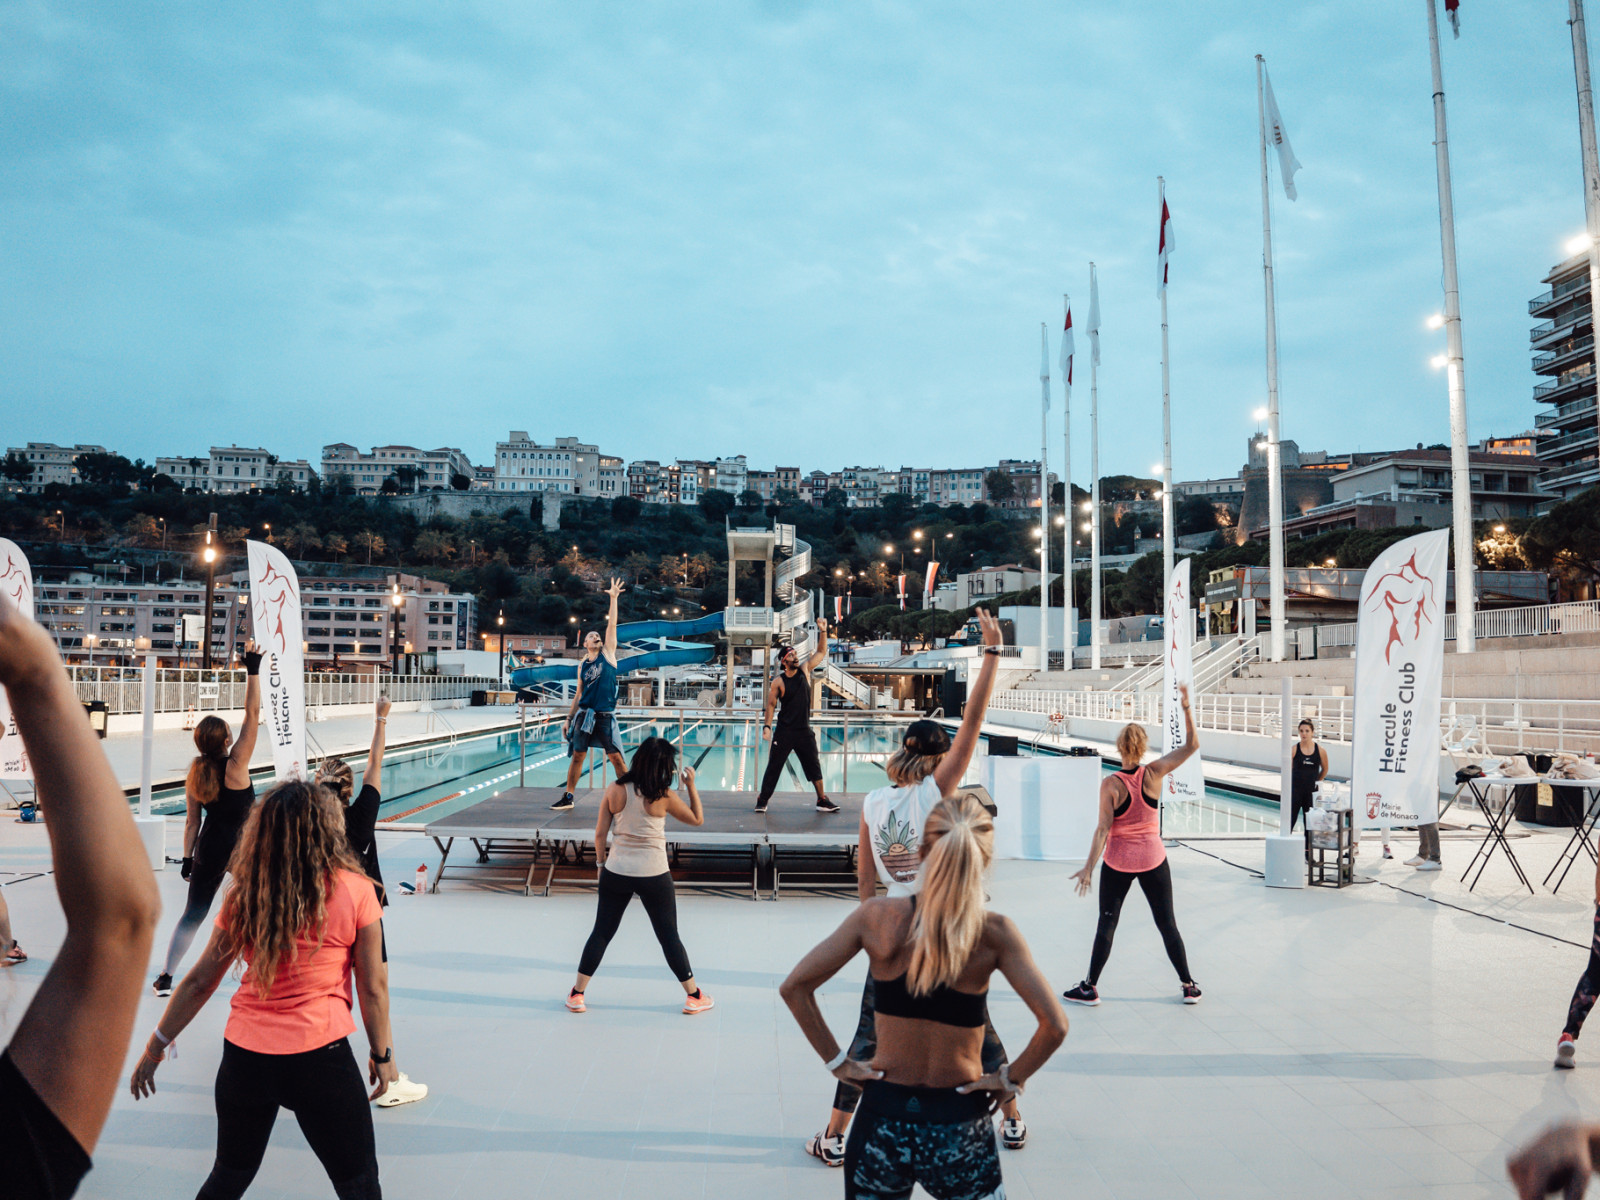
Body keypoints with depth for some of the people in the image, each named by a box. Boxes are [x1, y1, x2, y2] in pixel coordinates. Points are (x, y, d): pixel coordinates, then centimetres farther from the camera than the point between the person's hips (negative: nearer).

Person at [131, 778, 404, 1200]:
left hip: (243, 1055, 4)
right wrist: (383, 1054, 7)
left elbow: (200, 981, 6)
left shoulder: (243, 897, 0)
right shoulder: (355, 890, -9)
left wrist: (156, 1046, 19)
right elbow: (373, 987, -5)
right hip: (320, 1055, -4)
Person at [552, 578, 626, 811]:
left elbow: (612, 625, -4)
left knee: (616, 757, -4)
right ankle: (568, 797, 16)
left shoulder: (607, 653, 4)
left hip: (605, 716, -3)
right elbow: (579, 694, 16)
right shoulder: (582, 666, 12)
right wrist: (568, 718, 13)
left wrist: (614, 598, -11)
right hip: (584, 714, 3)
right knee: (577, 756, 6)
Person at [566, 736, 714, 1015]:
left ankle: (577, 994, 20)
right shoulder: (663, 796, -11)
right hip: (653, 876, -2)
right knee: (669, 937, 10)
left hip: (615, 873, 3)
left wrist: (601, 862, 14)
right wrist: (691, 785, 6)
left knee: (601, 932, 15)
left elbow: (600, 833, 1)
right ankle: (694, 997, 20)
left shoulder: (615, 790, -4)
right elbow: (697, 819, 2)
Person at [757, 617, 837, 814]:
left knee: (814, 766, 8)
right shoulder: (778, 682, -7)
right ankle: (762, 800, 10)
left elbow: (821, 652, 7)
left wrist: (823, 631, -4)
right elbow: (771, 705, -4)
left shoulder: (805, 671, 3)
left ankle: (822, 800, 17)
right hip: (784, 732, -4)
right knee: (773, 767, 0)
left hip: (804, 730, 4)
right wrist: (767, 726, -14)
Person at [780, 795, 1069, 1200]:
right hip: (958, 1129, -1)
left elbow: (794, 987, -9)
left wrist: (836, 1060, -1)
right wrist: (1011, 1077, -2)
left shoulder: (877, 916, -10)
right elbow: (1054, 1026, -17)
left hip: (882, 1123, 1)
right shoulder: (995, 934, -13)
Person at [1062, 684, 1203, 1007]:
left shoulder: (1110, 784, -16)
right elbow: (1192, 744, -4)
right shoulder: (1153, 773, -11)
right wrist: (1186, 708, -7)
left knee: (1107, 923, 8)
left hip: (1118, 861, -2)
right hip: (1153, 858, 2)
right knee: (1167, 924, 13)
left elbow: (1103, 829, -16)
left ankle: (1090, 988, 14)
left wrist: (1089, 867, -12)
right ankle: (1189, 987, 22)